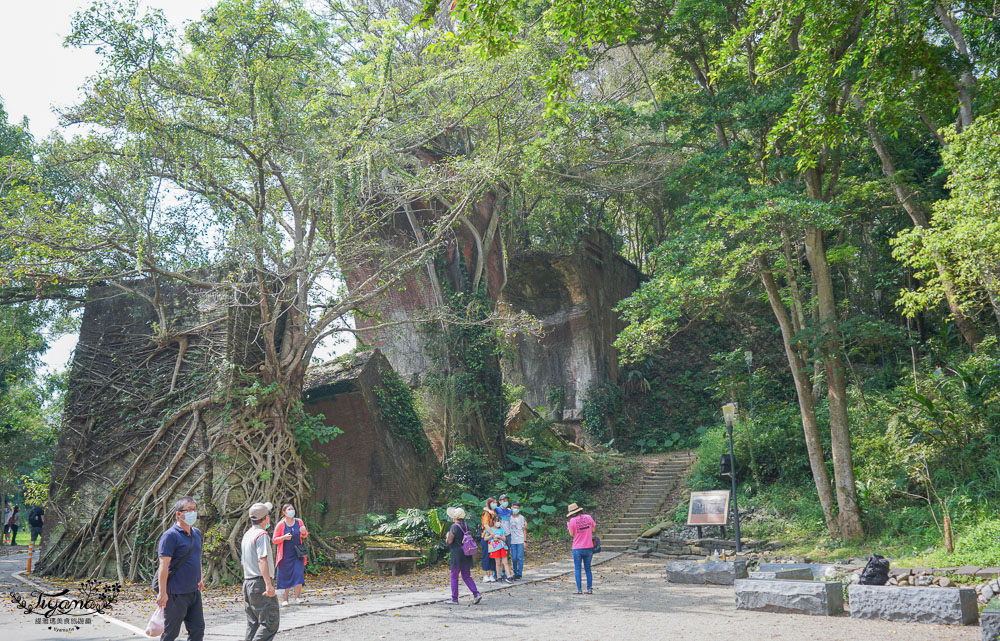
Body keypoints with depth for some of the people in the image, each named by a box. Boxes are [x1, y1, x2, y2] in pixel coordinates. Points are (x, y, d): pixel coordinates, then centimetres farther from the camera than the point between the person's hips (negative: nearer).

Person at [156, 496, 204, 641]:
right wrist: (162, 592, -22)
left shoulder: (197, 533, 12)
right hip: (176, 593, -8)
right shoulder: (171, 535, -13)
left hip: (194, 591, 8)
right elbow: (164, 564, -18)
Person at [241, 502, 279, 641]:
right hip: (260, 582, -9)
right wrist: (269, 584, -24)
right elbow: (262, 560, -20)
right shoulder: (261, 534, -11)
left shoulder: (246, 535, 17)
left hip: (247, 582, 9)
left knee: (253, 623, 11)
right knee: (270, 622, -9)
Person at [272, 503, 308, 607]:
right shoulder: (280, 525, -6)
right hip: (285, 554, -2)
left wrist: (304, 532, -7)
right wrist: (284, 537, -21)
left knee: (298, 574, -7)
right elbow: (274, 540, -3)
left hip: (297, 554, 2)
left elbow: (305, 535, 16)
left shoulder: (299, 522, 4)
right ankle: (284, 599, 7)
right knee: (285, 576, 1)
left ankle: (297, 597, -1)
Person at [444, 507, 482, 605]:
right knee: (466, 576, 13)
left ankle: (454, 599, 9)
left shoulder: (454, 526, -14)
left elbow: (449, 541, -17)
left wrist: (447, 537, 6)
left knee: (454, 577, 5)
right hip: (466, 554, 7)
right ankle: (476, 594, -1)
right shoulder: (465, 526, 8)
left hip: (457, 555, -7)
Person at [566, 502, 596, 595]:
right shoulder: (588, 517, 1)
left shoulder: (573, 520, -10)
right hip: (589, 547, 4)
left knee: (577, 569, 5)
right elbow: (593, 529, 9)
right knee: (588, 568, 13)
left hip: (577, 548, -3)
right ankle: (589, 589, 8)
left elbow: (572, 534, -4)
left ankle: (579, 589, -1)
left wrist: (568, 526, 12)